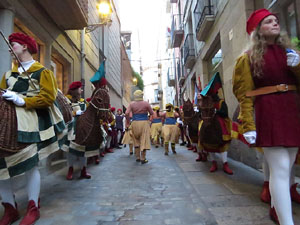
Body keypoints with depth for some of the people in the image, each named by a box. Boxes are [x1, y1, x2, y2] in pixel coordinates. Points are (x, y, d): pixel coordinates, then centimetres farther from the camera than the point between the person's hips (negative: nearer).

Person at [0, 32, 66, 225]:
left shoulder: (43, 71, 2)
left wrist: (23, 101, -17)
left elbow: (49, 98, -9)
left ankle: (33, 209, 10)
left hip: (31, 122, -6)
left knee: (30, 163, -7)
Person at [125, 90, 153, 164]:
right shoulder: (146, 103, -3)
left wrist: (128, 123, 3)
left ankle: (138, 157, 20)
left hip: (135, 123, 2)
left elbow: (127, 113, -9)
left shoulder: (131, 104, 1)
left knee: (136, 141, 16)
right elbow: (151, 113, 1)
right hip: (144, 123, -2)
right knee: (144, 140, 2)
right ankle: (143, 159, 3)